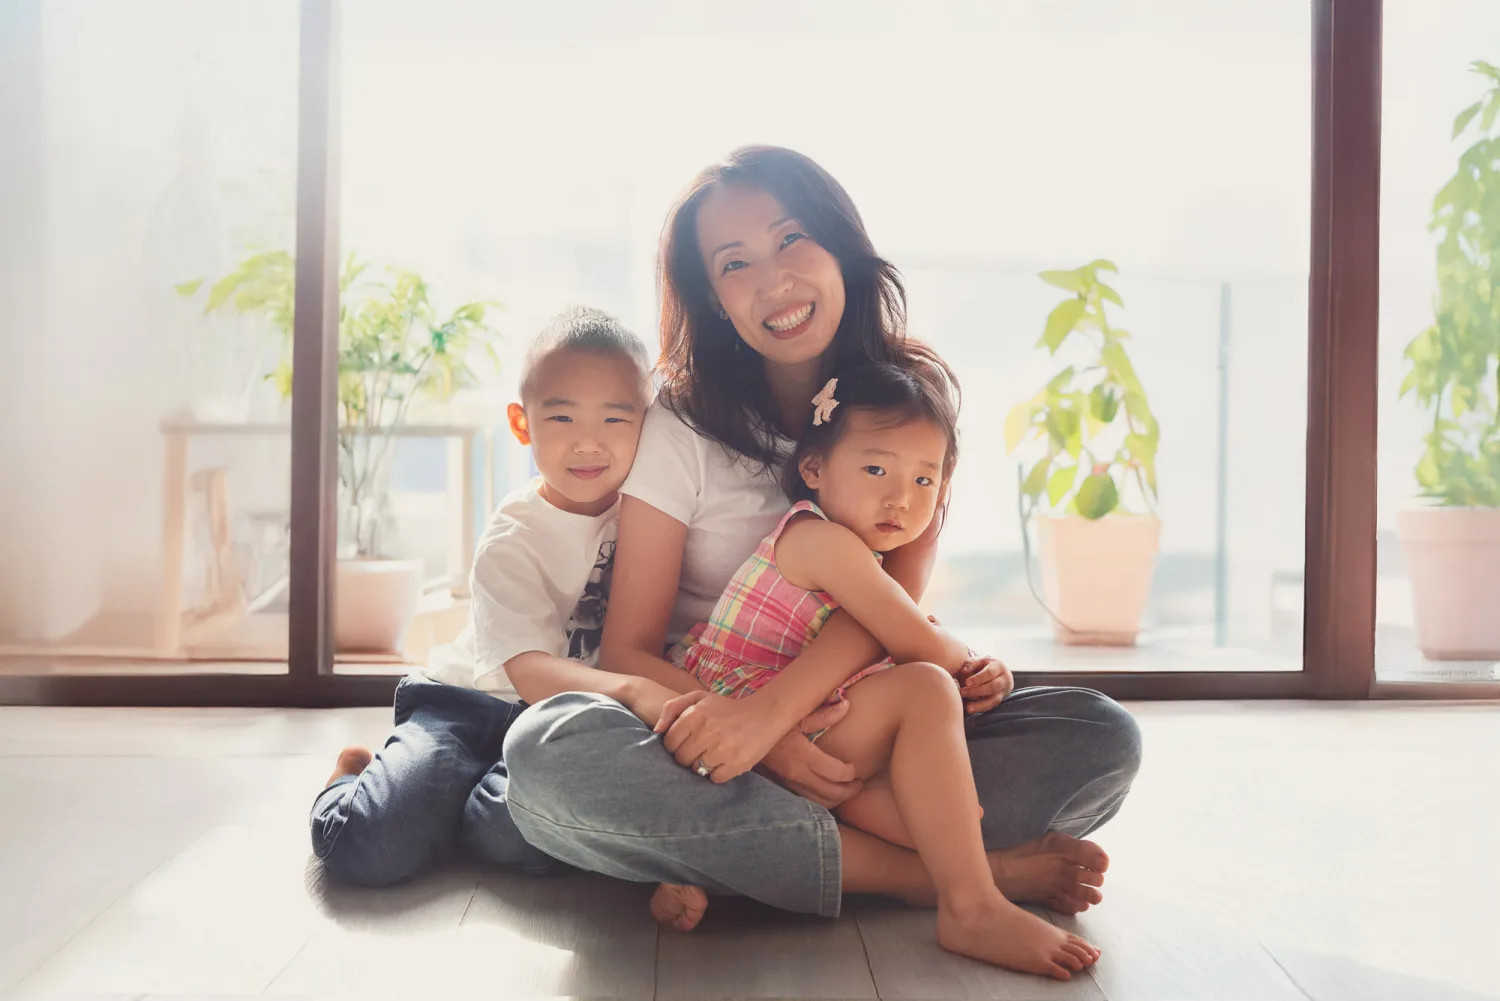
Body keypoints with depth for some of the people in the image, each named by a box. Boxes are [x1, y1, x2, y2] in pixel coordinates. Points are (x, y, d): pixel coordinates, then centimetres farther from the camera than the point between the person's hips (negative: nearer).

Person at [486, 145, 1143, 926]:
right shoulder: (683, 425, -2)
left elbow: (899, 588, -10)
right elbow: (627, 651, -8)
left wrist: (768, 710, -29)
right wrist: (768, 744, -26)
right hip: (703, 726, -2)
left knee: (1103, 738, -20)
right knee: (548, 753, -32)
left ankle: (719, 866, -25)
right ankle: (924, 869, -26)